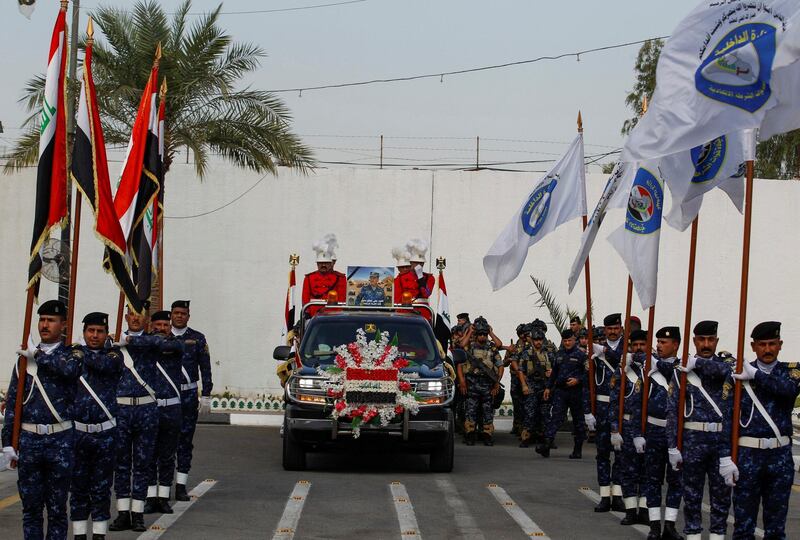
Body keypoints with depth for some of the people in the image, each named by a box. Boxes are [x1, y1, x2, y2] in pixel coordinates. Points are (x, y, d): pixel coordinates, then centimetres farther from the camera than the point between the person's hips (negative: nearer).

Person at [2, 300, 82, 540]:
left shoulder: (72, 354, 2)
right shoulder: (25, 358, 9)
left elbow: (70, 369, -24)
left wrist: (38, 356, -13)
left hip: (61, 440, -2)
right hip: (29, 439, 2)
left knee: (57, 507, 5)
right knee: (31, 506, 7)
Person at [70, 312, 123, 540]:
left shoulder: (114, 355, 2)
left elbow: (103, 365, -21)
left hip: (105, 434, -1)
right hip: (77, 433, 1)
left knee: (102, 488, 5)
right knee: (78, 487, 7)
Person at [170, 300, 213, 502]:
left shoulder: (198, 339, 5)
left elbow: (205, 369, 5)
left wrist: (206, 396, -1)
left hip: (188, 395, 0)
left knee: (185, 441, 2)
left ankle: (181, 486, 6)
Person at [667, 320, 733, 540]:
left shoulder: (727, 364, 7)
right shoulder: (682, 370, 2)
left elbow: (723, 370, -22)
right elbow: (673, 411, -1)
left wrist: (697, 363, -16)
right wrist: (673, 447, -6)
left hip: (723, 440, 1)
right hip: (693, 440, -1)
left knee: (721, 493, 8)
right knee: (692, 494, 5)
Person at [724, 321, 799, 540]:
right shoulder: (738, 374, 1)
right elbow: (727, 417, -3)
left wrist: (755, 375, -17)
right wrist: (725, 457, -11)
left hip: (781, 456, 2)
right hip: (747, 455, -1)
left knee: (776, 522, 9)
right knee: (743, 521, 3)